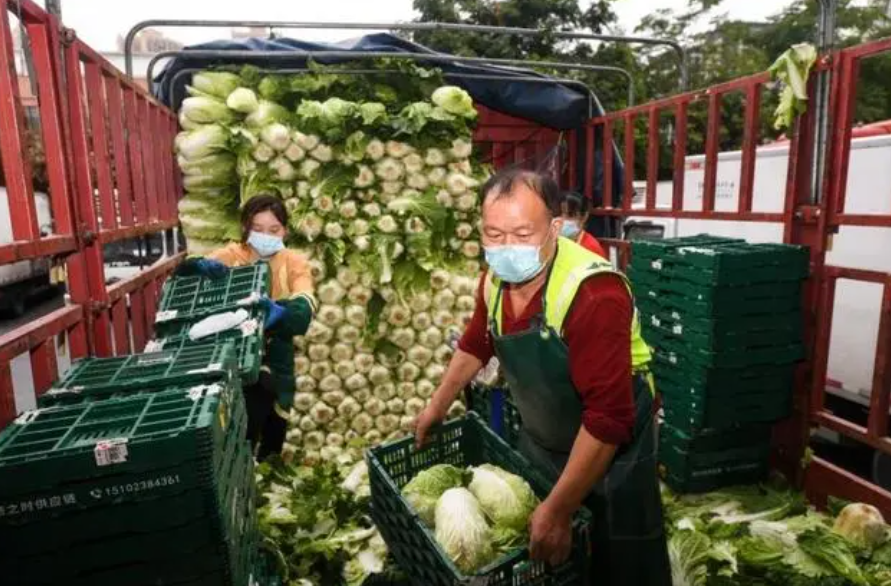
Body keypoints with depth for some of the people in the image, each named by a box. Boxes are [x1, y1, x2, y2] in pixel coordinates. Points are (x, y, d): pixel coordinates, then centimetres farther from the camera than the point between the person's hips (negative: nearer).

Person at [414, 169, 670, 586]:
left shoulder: (595, 294, -33)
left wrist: (558, 510, -30)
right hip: (539, 442, 6)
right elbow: (475, 344, 10)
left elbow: (608, 417, -33)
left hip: (612, 450, -6)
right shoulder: (495, 279, -10)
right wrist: (437, 407, 17)